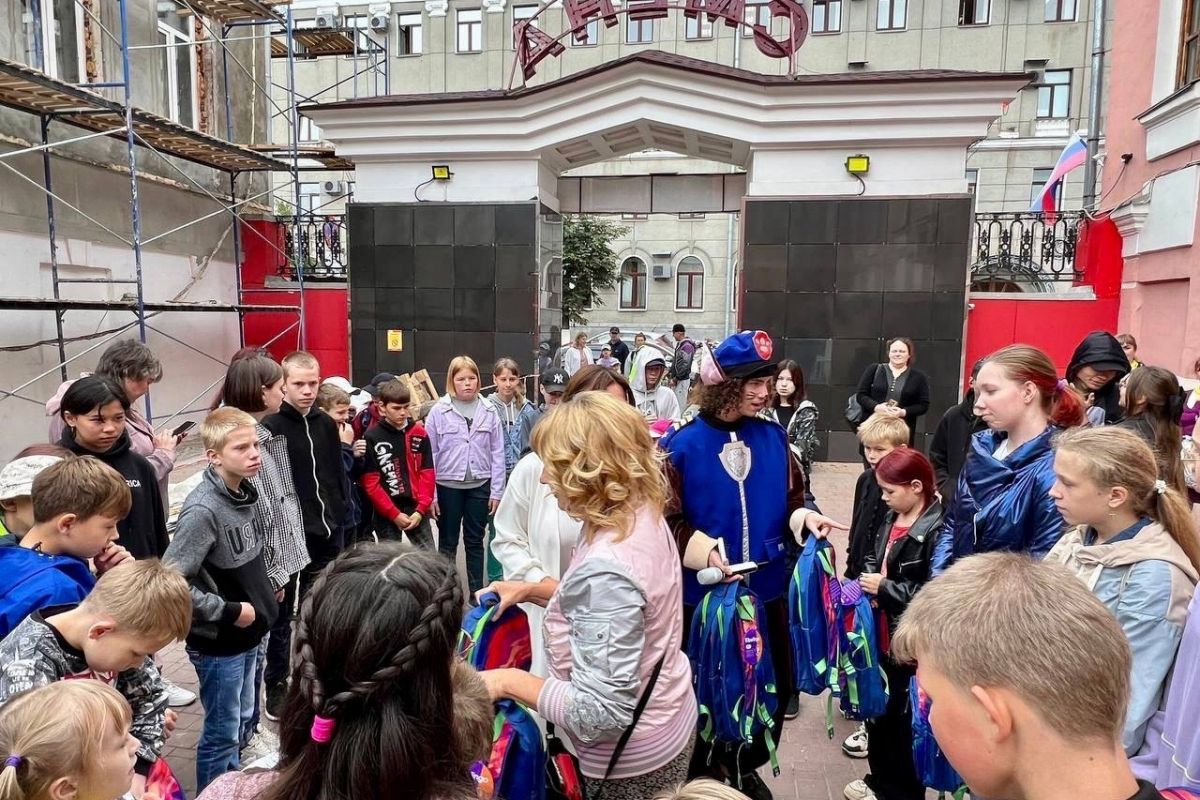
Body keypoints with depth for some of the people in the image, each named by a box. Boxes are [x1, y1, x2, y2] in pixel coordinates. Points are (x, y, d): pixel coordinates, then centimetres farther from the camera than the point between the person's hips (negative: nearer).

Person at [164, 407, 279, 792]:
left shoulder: (244, 493, 0)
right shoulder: (202, 510, -24)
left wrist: (265, 589, 5)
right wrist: (229, 612, -20)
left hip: (248, 635, 8)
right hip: (217, 643, -7)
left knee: (242, 723, 23)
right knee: (222, 732, 9)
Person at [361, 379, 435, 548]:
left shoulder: (419, 433, 3)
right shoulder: (372, 437, -7)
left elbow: (427, 473, 3)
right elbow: (370, 482, -9)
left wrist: (421, 509, -7)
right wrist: (394, 514, -12)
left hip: (416, 509, 3)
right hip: (386, 514, -3)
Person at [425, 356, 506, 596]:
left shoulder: (489, 410, -1)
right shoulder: (439, 411, -6)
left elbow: (497, 453, 2)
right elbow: (429, 454, -3)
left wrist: (496, 491, -1)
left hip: (479, 485, 1)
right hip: (448, 485, -1)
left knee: (475, 541, 14)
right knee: (448, 542, 12)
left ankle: (477, 592, 25)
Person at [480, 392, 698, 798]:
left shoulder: (606, 567, -34)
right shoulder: (642, 516, -8)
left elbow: (600, 713, -31)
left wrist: (510, 681, -21)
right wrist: (532, 589, 3)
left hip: (632, 761, -8)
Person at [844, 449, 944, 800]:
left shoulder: (938, 529, -21)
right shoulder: (892, 518, 6)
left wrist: (885, 588, -19)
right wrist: (867, 581, 0)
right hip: (883, 635, 8)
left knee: (905, 719, 9)